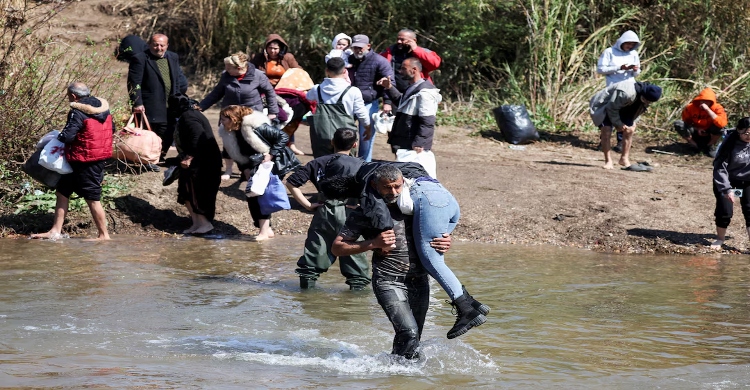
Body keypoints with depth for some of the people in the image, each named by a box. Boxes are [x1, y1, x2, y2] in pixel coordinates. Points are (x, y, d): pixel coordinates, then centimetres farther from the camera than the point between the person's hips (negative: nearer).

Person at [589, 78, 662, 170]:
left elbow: (637, 111, 7)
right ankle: (608, 161, -12)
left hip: (620, 109, 8)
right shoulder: (626, 93, -39)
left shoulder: (647, 97, -11)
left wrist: (632, 123, -4)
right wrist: (618, 124, -19)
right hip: (603, 107, -8)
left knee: (629, 130, -2)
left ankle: (624, 159, 8)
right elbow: (612, 108, -28)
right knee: (606, 131, -22)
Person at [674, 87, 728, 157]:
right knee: (678, 124, -21)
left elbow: (722, 123, -41)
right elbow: (686, 122, 2)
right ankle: (696, 146, -4)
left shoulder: (717, 108, -22)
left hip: (710, 136, -2)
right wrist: (697, 129, -17)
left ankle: (712, 147, -4)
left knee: (719, 126, -35)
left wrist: (707, 109, -40)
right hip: (697, 135, 2)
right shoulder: (691, 107, -14)